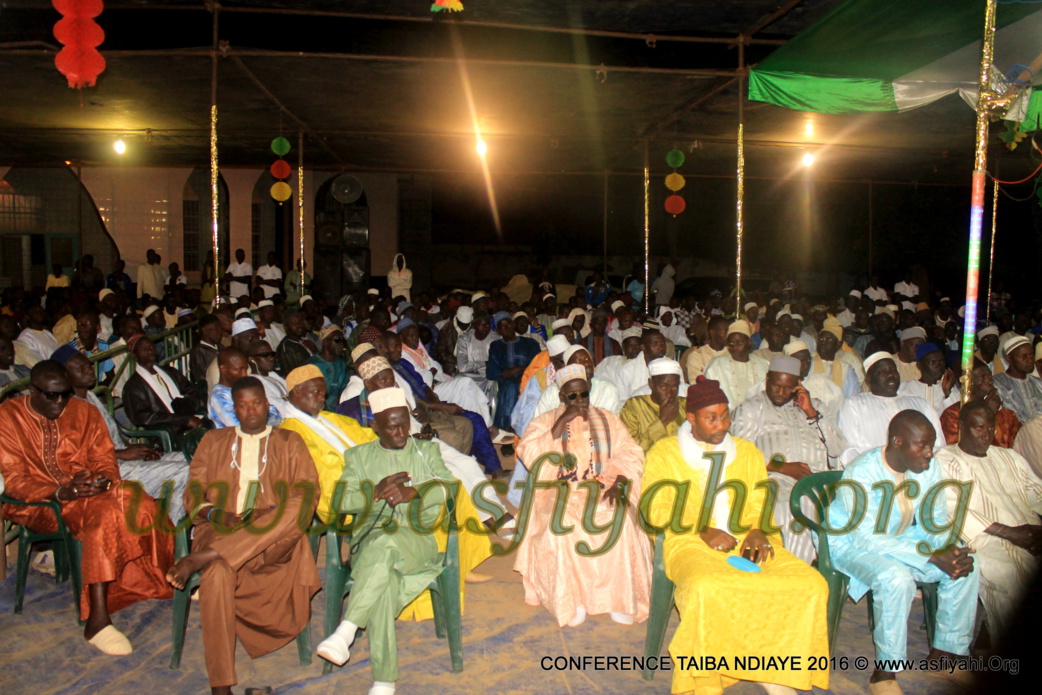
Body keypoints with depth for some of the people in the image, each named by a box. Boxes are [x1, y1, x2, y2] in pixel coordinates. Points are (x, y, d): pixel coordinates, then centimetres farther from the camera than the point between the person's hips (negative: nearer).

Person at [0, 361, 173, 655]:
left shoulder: (84, 412, 10)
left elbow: (105, 460, 6)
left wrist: (104, 480, -19)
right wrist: (61, 493, -26)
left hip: (91, 492, 5)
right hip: (38, 503, -4)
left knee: (140, 506, -27)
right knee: (106, 513, -34)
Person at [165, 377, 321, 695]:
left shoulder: (289, 442, 17)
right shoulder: (214, 441, 21)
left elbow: (306, 493, 4)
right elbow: (194, 493, 12)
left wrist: (272, 513, -15)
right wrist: (214, 513, -10)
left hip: (273, 537, 0)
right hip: (221, 529, 0)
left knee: (294, 511, -34)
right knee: (217, 571, -34)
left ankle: (198, 559, -38)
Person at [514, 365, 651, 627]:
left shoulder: (609, 420, 16)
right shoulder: (546, 421, 10)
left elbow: (630, 453, 4)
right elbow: (529, 454, -7)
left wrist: (618, 481, -15)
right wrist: (562, 423, -11)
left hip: (601, 490, 1)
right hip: (559, 493, -1)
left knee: (620, 523, -29)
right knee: (561, 527, -32)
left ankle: (620, 597, -18)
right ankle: (570, 599, -18)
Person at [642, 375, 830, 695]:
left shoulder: (748, 452, 20)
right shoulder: (664, 452, 7)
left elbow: (760, 506, 16)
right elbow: (656, 510, -1)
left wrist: (758, 533, -6)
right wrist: (702, 532, -13)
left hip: (746, 542, 4)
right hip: (689, 543, -4)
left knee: (811, 584, -19)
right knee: (707, 589, -37)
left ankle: (772, 669, -3)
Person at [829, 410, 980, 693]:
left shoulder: (929, 468, -8)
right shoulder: (862, 472, -29)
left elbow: (936, 521, 2)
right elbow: (867, 539, -30)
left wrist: (951, 550, -21)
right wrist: (932, 556, -33)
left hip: (900, 537, 7)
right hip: (851, 543, -7)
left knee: (967, 567, -6)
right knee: (896, 578, -34)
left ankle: (946, 650, 10)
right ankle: (885, 672, -18)